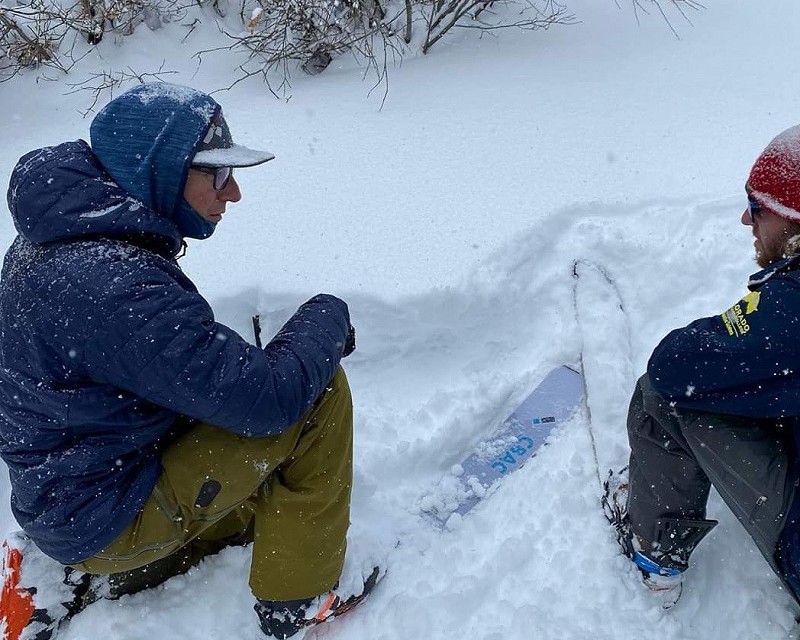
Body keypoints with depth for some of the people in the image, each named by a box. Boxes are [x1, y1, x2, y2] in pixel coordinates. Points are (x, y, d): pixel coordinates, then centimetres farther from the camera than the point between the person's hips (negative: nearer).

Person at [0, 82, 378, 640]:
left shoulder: (56, 241, 1)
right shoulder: (112, 284, -31)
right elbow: (265, 398, -30)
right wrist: (327, 316, -12)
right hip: (104, 519, -9)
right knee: (321, 390, -16)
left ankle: (96, 581, 20)